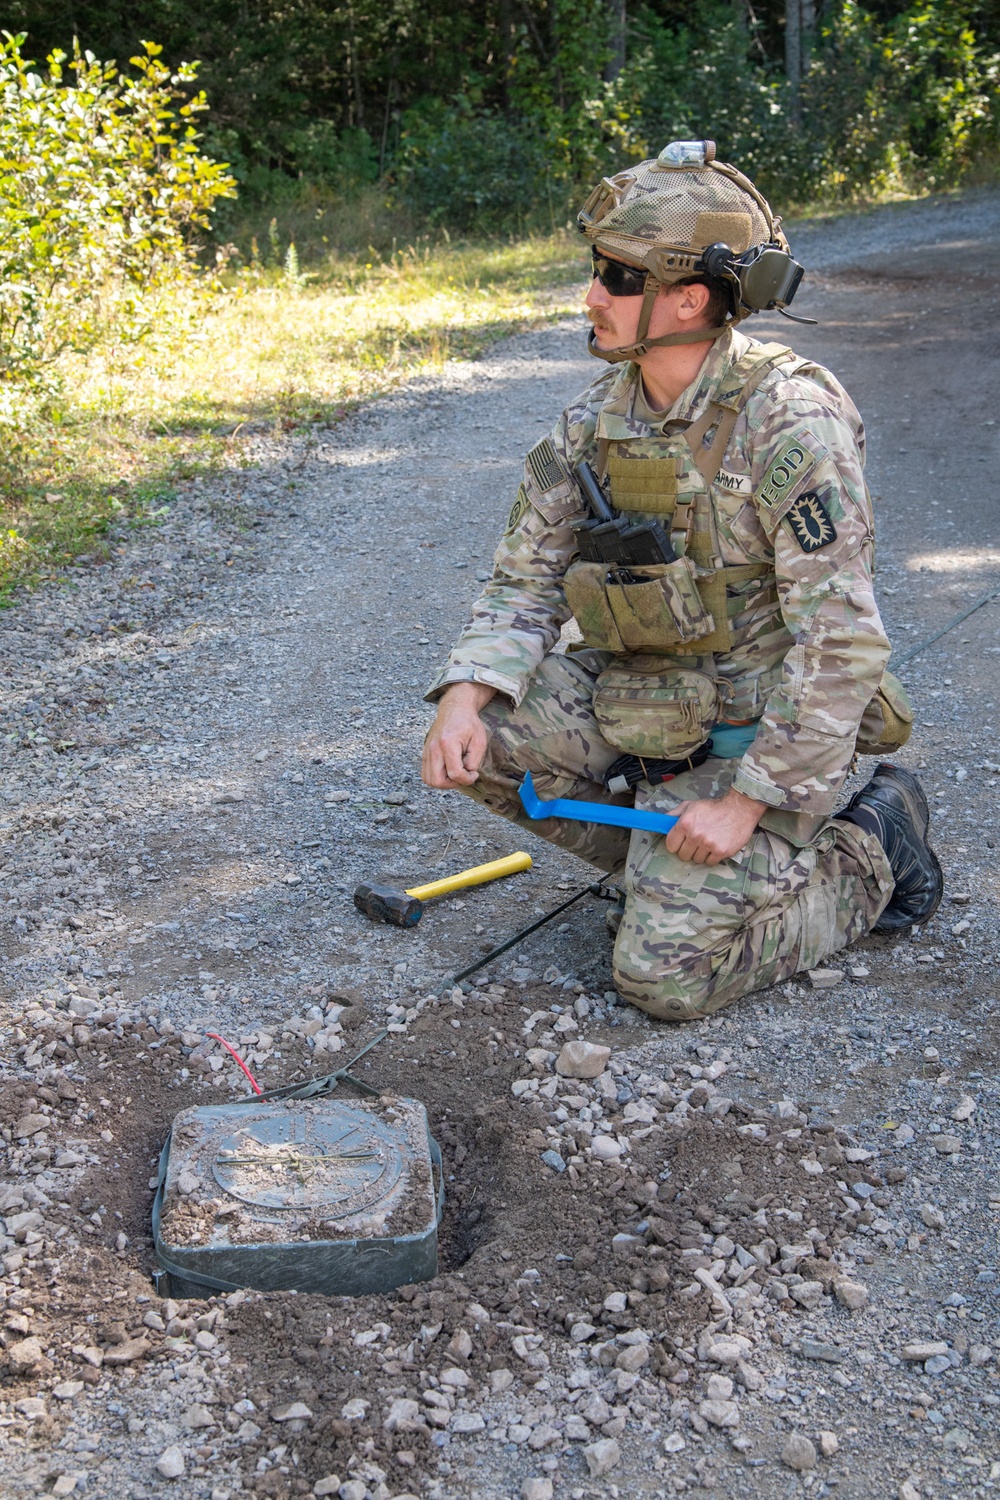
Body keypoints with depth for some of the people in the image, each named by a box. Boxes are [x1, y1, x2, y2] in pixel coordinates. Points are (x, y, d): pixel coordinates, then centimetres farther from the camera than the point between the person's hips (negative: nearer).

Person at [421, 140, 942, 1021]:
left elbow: (843, 643, -25)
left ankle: (870, 855, 10)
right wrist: (466, 695, -16)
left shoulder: (792, 422, -24)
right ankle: (672, 862, 7)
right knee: (473, 742, -11)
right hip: (634, 699, 7)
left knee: (666, 973, -14)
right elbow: (529, 577, 2)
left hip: (751, 730, -7)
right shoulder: (598, 417, -1)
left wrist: (747, 800, -24)